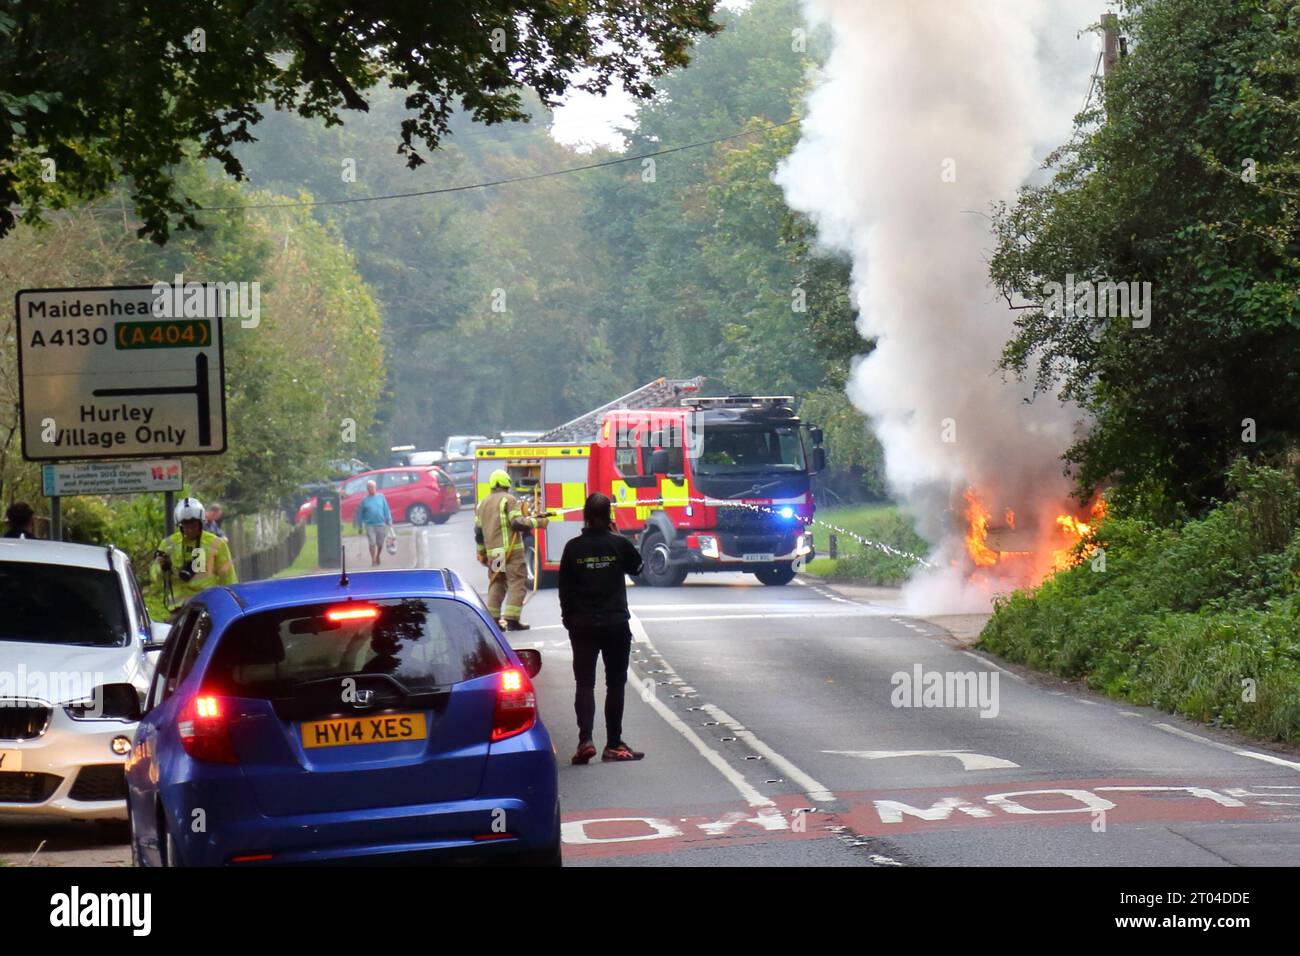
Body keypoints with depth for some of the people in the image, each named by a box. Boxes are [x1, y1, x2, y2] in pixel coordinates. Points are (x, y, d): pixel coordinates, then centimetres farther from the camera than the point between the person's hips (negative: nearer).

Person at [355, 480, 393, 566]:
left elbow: (386, 510, 6)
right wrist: (360, 526, 5)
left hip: (381, 524, 1)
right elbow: (360, 513, 6)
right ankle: (373, 561, -2)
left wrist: (389, 521, 1)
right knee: (372, 543, -9)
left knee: (380, 544, 9)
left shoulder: (381, 497, 4)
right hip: (370, 525, -1)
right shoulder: (365, 500, 2)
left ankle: (377, 557, 32)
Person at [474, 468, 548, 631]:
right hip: (511, 550, -7)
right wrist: (537, 522, -7)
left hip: (493, 552, 7)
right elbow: (517, 523, -15)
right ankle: (512, 619, -13)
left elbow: (478, 531, 17)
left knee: (496, 584, 13)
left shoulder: (482, 504, 16)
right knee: (517, 582, -5)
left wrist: (481, 553, 24)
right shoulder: (508, 500, -4)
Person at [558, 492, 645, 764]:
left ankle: (585, 739, -11)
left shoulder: (574, 547, -5)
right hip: (615, 623, -1)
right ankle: (613, 745, 9)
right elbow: (636, 566, 12)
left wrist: (569, 619, 10)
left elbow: (565, 588, -1)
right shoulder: (619, 544, -8)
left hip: (582, 625, 1)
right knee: (615, 683, 9)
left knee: (584, 683, 5)